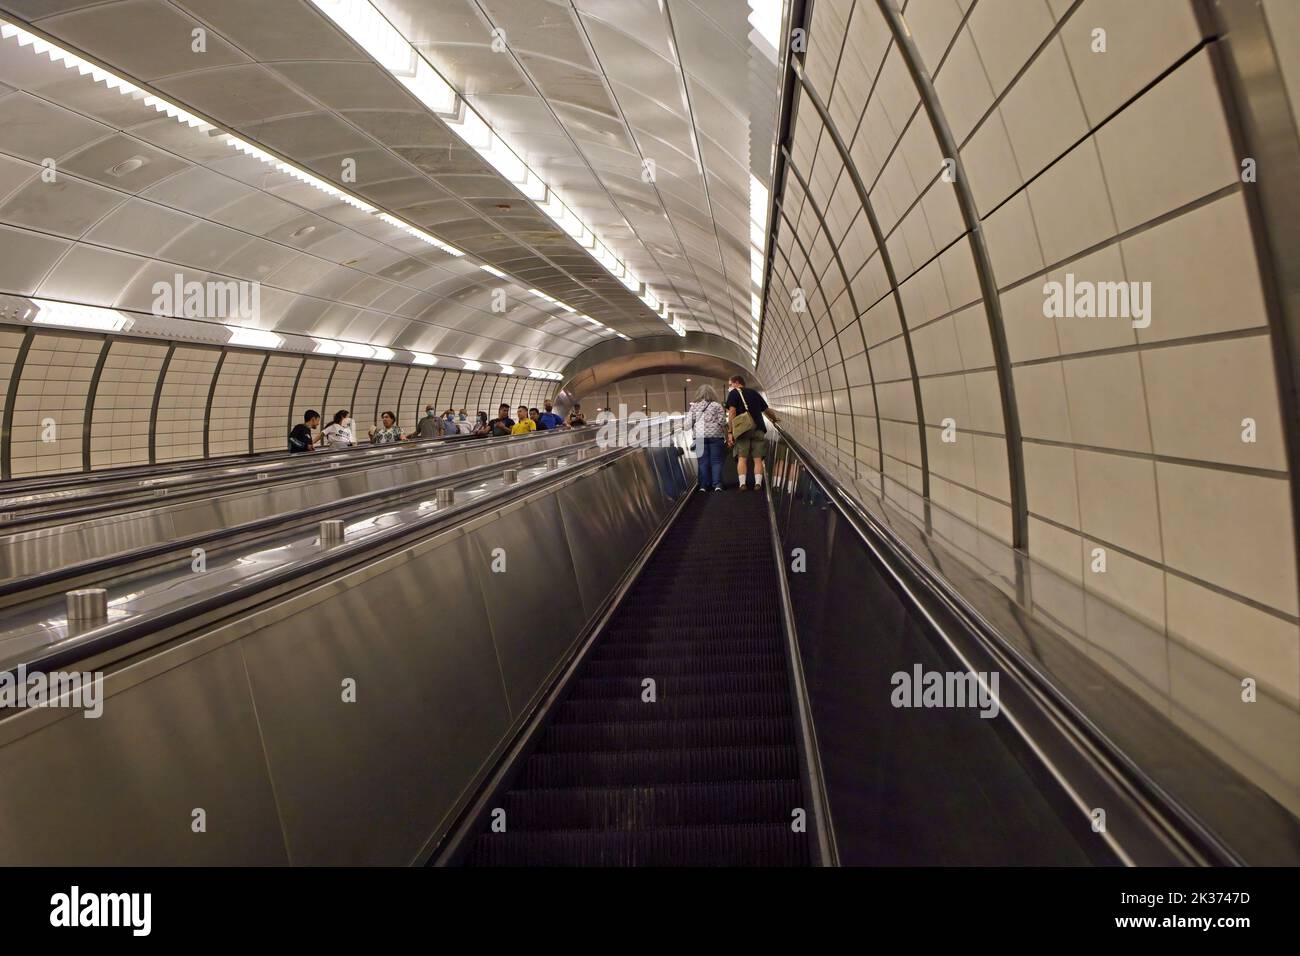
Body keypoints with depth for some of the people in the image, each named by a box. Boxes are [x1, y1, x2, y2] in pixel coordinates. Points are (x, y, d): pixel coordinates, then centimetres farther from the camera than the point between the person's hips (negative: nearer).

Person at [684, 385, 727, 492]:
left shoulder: (693, 407, 7)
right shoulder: (717, 406, 5)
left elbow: (688, 424, 5)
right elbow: (723, 423, 1)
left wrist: (683, 425, 26)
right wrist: (726, 437, 9)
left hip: (700, 437, 1)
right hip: (716, 436, -1)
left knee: (703, 461, 4)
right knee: (716, 460, 3)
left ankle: (704, 485, 3)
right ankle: (717, 484, -5)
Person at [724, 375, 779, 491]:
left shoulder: (734, 393, 7)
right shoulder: (754, 393, 22)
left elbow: (732, 412, -6)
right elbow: (766, 410, 30)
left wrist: (730, 432, -9)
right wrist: (775, 419, 49)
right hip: (758, 429, 3)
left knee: (742, 458, -2)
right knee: (758, 459, 2)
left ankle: (742, 483, -10)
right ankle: (758, 483, -7)